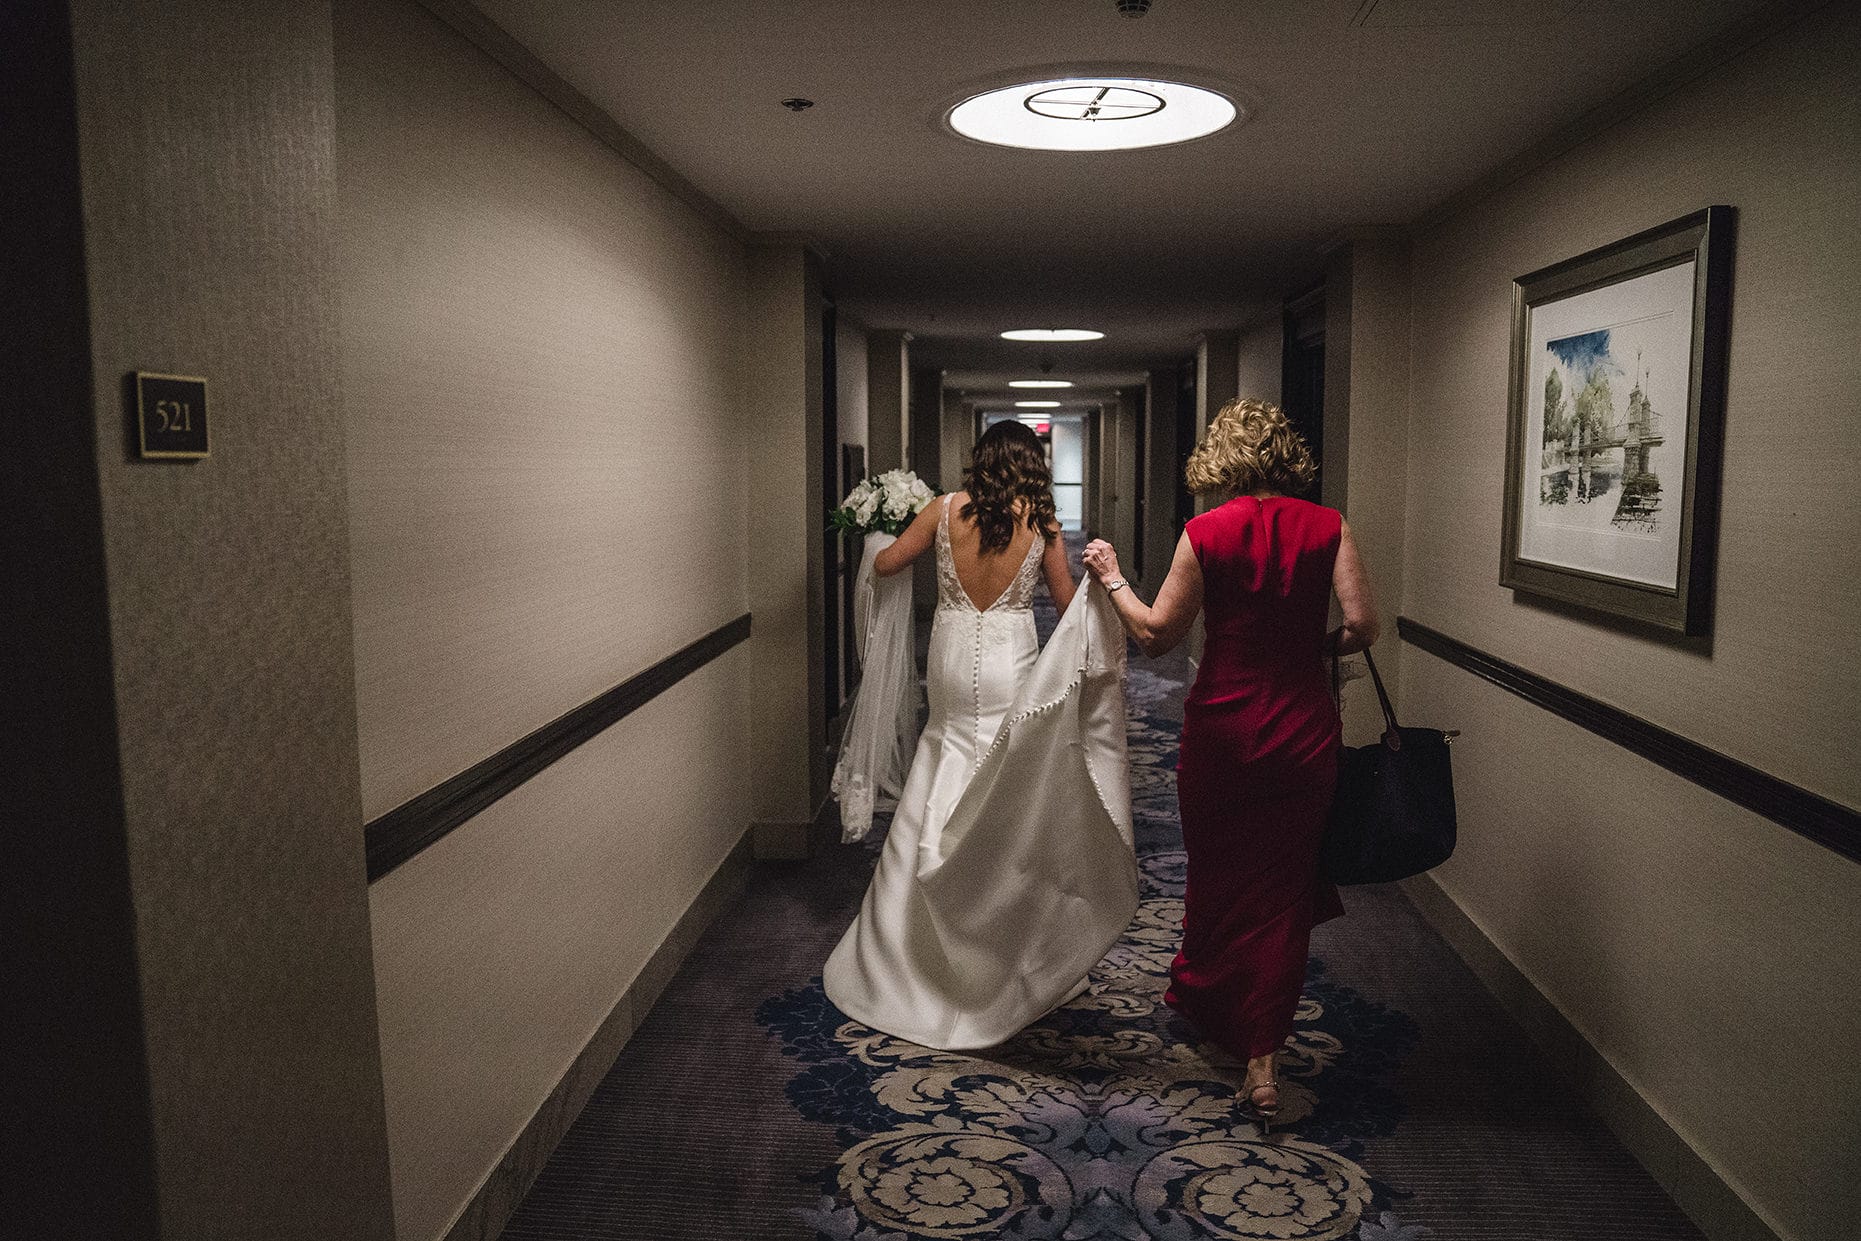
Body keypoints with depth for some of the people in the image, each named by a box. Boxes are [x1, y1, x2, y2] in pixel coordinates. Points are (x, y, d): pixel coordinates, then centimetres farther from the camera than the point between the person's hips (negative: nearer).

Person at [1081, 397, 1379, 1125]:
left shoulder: (1207, 533, -8)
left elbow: (1156, 635, -6)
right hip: (1303, 731, 1)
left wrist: (1112, 578, 9)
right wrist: (1314, 647, 10)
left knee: (1218, 875, 19)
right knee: (1283, 885, 10)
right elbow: (1362, 625, -10)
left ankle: (1205, 999, 42)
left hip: (1222, 730, -1)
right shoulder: (1327, 526, -3)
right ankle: (1262, 1061, 10)